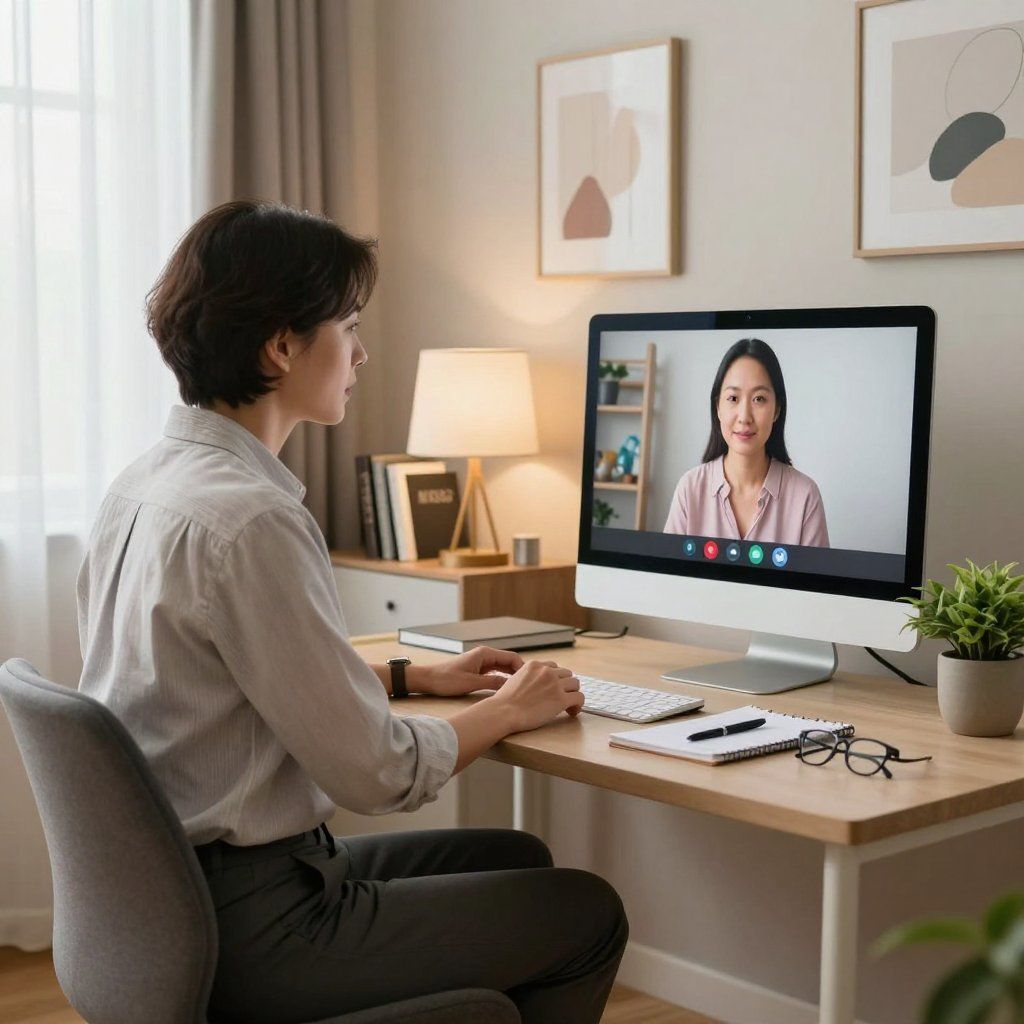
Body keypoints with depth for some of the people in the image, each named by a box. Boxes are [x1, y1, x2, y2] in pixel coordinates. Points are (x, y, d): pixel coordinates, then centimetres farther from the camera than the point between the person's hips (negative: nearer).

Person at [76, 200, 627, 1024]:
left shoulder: (144, 484, 5)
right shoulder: (249, 521, -25)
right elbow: (378, 773, -20)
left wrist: (417, 676, 16)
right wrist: (507, 710, -3)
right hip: (249, 937, -9)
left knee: (518, 859, 21)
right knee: (588, 914, 3)